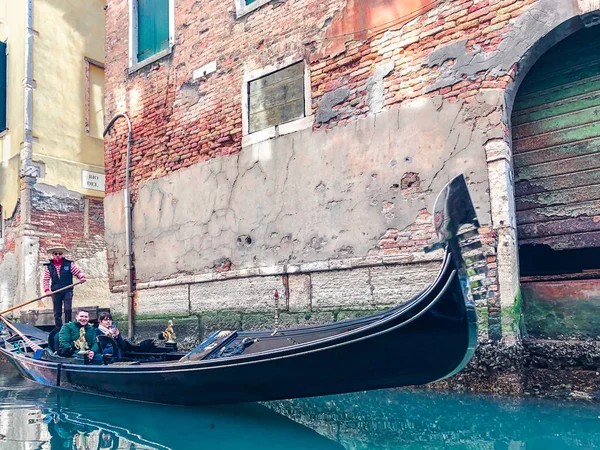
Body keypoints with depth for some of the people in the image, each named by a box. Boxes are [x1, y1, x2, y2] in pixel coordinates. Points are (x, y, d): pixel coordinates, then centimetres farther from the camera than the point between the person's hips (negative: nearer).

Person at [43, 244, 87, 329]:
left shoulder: (69, 264, 1)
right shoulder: (49, 266, 6)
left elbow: (78, 272, 1)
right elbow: (46, 279, 8)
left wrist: (82, 277, -19)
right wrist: (46, 289, -3)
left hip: (67, 291, -2)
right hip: (56, 292, 2)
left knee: (68, 309, -14)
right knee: (57, 312, 7)